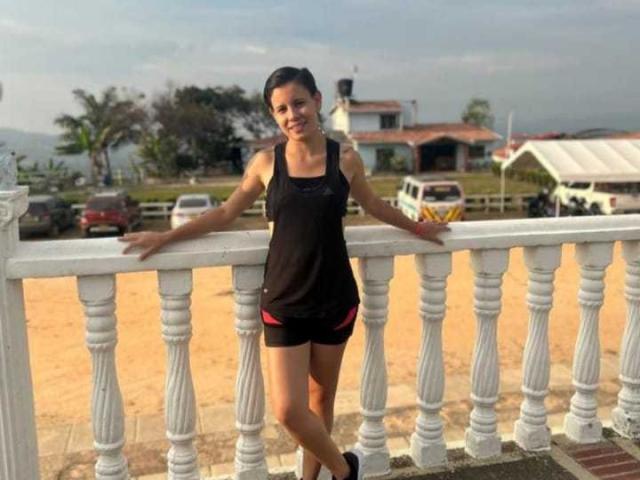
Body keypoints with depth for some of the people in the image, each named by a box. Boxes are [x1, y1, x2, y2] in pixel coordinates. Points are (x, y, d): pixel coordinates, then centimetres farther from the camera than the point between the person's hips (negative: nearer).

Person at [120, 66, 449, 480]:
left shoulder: (346, 159, -1)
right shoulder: (266, 162, -2)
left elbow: (374, 206, 17)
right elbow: (225, 213, 9)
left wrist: (416, 228, 28)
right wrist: (166, 237, 7)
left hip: (335, 299, 1)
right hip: (284, 302, 0)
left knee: (321, 396, 14)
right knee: (288, 410, -4)